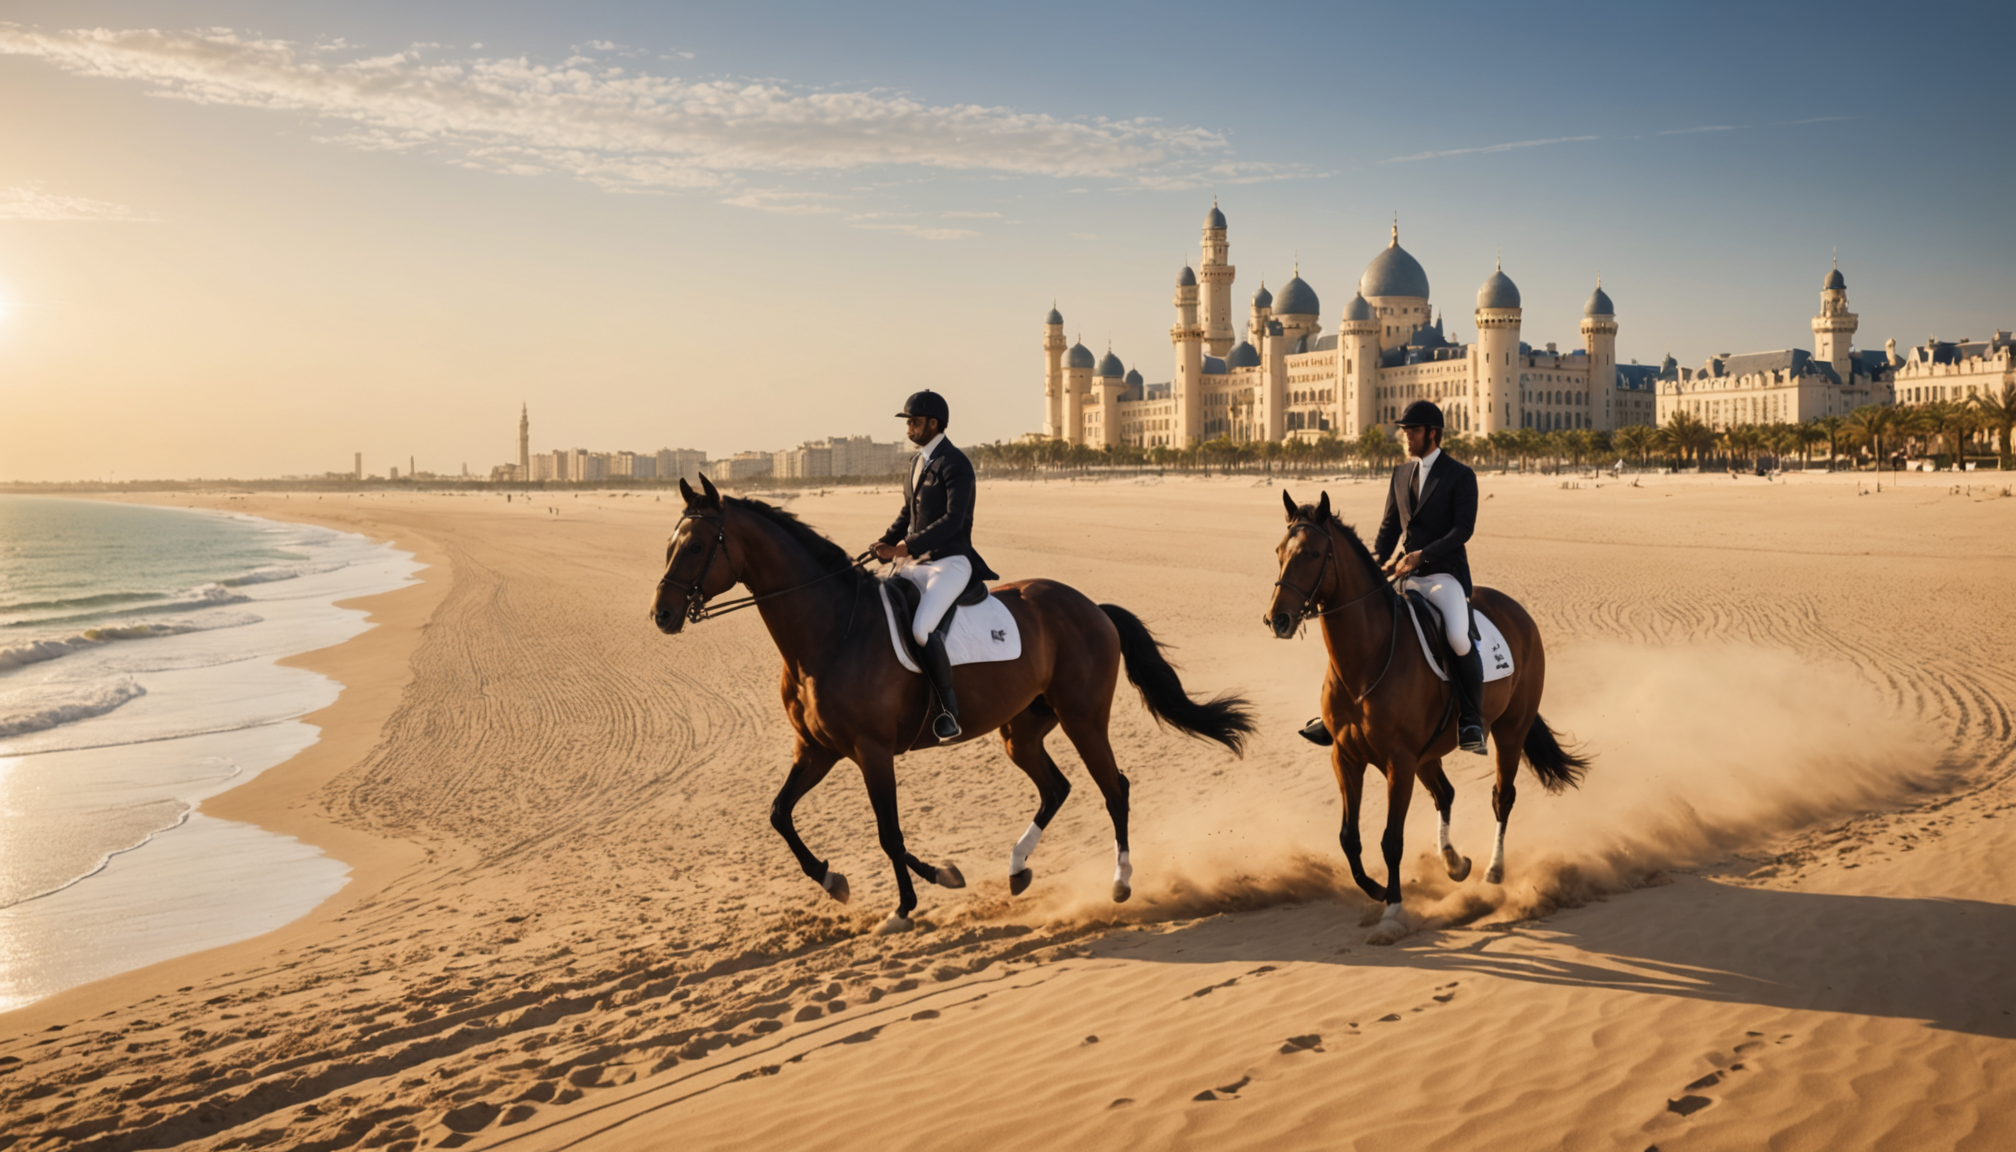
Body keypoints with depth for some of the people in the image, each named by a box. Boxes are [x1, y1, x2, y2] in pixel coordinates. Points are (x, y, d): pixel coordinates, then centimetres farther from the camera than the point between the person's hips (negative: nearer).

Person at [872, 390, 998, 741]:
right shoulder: (919, 462, 16)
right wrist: (885, 545, 5)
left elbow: (953, 519, -21)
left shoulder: (955, 463, -12)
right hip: (917, 564, 10)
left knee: (922, 628, -31)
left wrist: (909, 546, -27)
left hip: (950, 563, -10)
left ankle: (949, 709, -18)